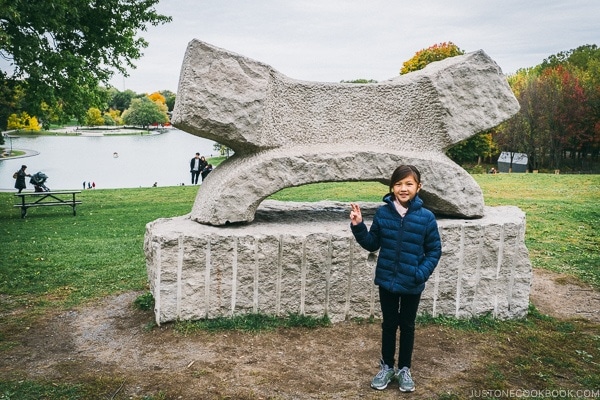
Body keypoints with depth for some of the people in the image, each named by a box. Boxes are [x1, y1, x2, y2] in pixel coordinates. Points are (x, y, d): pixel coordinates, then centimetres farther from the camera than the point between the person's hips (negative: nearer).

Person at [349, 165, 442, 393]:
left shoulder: (426, 217, -12)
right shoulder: (383, 213, -7)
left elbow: (434, 251, -4)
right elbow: (372, 244, 2)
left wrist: (422, 273, -17)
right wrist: (358, 227, -13)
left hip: (412, 285, -1)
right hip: (387, 281, 1)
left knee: (407, 326, 15)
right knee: (389, 324, 16)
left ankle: (404, 369, 33)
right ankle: (386, 367, 33)